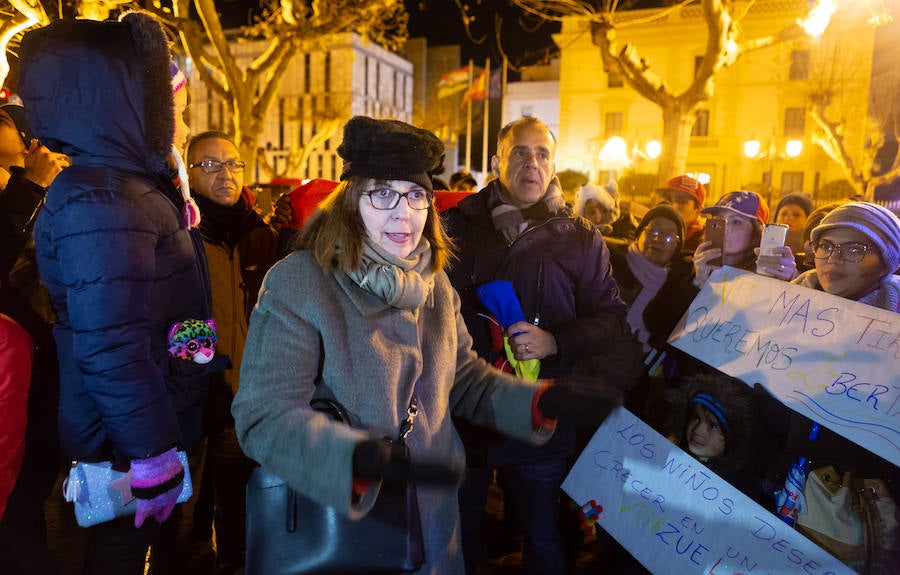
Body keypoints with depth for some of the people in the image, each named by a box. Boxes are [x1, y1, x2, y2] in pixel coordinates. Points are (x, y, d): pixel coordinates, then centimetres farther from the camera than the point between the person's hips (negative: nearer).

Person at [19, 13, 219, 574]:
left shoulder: (132, 181, 6)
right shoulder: (98, 203, -25)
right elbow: (109, 349, -29)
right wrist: (154, 456, -23)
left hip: (159, 421, 8)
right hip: (126, 445, -8)